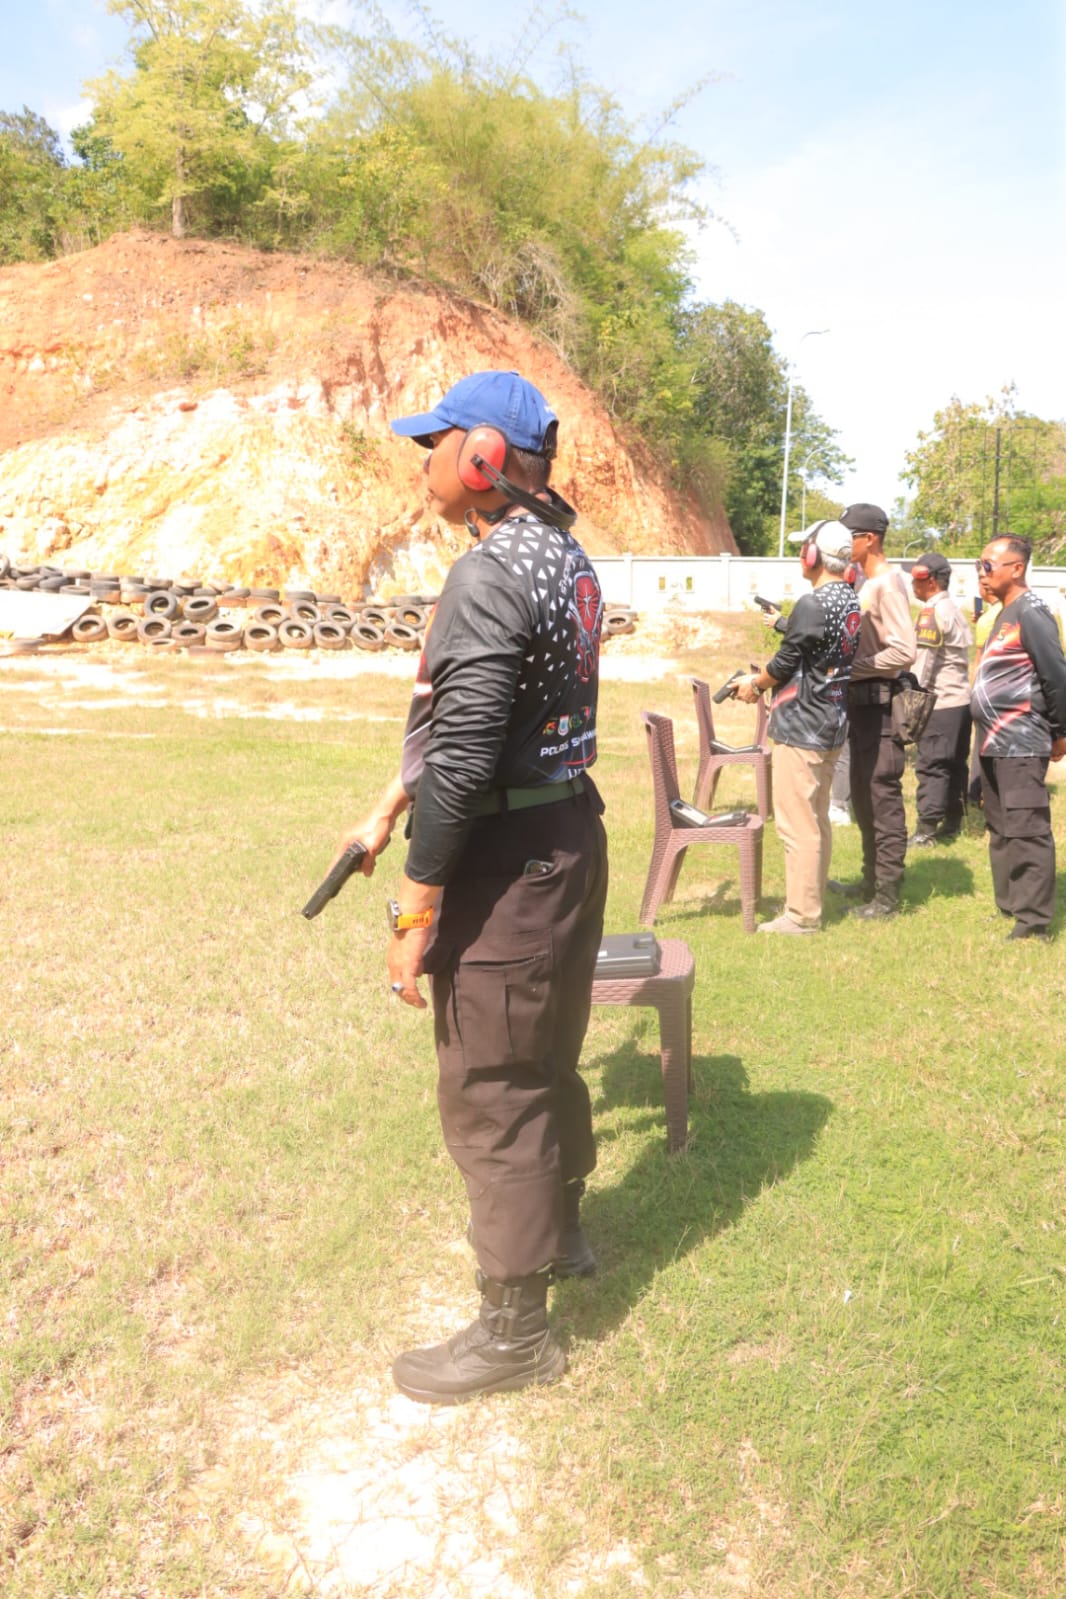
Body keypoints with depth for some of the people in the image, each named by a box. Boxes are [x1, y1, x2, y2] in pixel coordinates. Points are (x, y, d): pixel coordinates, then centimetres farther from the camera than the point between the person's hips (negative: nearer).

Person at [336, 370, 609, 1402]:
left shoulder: (491, 575, -21)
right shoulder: (566, 559, 10)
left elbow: (461, 762, -24)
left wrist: (416, 911, -18)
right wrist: (391, 808, 18)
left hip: (506, 862, -10)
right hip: (570, 831, 10)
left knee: (490, 1093, 3)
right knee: (545, 1056, 25)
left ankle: (515, 1327, 19)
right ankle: (556, 1227, 47)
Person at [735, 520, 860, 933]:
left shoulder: (812, 605, -19)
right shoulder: (851, 602, 8)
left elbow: (785, 664, -14)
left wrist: (754, 683, 4)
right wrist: (768, 679, 16)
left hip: (801, 727, -10)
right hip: (833, 723, 10)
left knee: (797, 824, -3)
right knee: (817, 819, 16)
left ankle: (801, 915, 2)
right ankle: (812, 900, 26)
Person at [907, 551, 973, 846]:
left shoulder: (931, 613, -12)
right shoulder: (955, 610, 15)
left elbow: (923, 664, -15)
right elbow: (963, 654, 14)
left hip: (940, 702, -9)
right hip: (961, 700, 9)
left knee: (930, 765, -7)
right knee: (955, 765, 12)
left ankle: (926, 830, -8)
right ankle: (952, 824, 18)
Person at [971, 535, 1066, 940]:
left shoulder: (1031, 612, -13)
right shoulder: (1006, 614, 16)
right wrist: (990, 731, 17)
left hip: (1020, 743, -10)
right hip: (996, 741, 10)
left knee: (1026, 832, -7)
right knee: (1001, 831, 15)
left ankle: (1033, 921, -2)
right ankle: (1009, 908, 25)